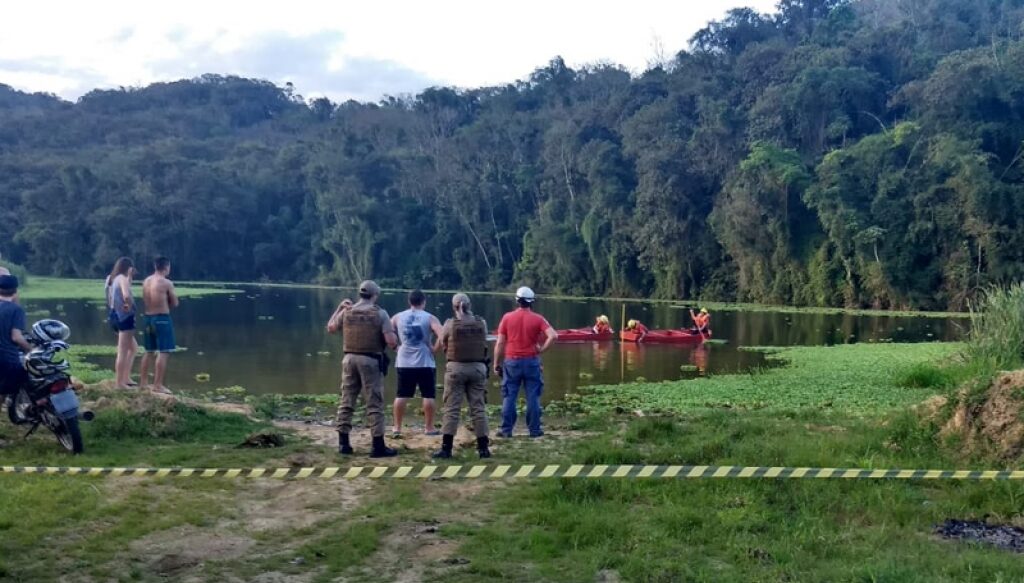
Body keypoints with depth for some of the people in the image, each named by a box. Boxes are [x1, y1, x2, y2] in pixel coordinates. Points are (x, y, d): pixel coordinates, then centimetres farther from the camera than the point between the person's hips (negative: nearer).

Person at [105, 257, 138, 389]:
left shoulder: (113, 278, 13)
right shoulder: (122, 278, -14)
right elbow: (126, 296, -32)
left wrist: (130, 276, 15)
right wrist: (130, 305, -13)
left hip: (117, 315, 10)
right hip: (124, 317, -10)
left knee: (133, 348, 22)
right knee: (123, 352, -4)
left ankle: (126, 378, 23)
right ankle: (120, 383, 0)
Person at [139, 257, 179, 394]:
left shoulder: (146, 281, 8)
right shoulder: (167, 283, -11)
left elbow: (146, 301, 15)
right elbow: (175, 303, -5)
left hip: (148, 317, 7)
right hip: (162, 318, -7)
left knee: (149, 352, 17)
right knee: (164, 353, -4)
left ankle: (143, 382, 21)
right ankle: (157, 385, -7)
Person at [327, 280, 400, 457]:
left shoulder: (346, 312, 4)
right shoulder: (380, 313, -8)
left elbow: (330, 328, 20)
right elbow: (391, 341, -14)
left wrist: (339, 307, 26)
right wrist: (395, 342, 9)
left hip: (350, 359, 4)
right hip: (371, 361, -4)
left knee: (346, 401, 12)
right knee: (374, 404, 0)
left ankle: (343, 443, 15)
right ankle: (378, 446, 2)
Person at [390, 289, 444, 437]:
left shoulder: (398, 317, 4)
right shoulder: (430, 318, -5)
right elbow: (443, 337, -17)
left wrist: (397, 345, 10)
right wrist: (434, 349, -4)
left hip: (404, 362, 3)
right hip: (425, 363, -3)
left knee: (402, 395, 9)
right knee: (428, 395, 7)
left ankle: (397, 428, 9)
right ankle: (429, 428, 11)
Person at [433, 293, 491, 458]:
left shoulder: (450, 324, -7)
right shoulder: (481, 323, 0)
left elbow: (443, 344, 4)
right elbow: (484, 344, 5)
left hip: (456, 367, -2)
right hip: (478, 367, 2)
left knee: (451, 408, 1)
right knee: (479, 408, 7)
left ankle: (446, 447, 0)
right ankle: (483, 447, 10)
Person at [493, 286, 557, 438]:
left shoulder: (507, 317, -1)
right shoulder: (537, 319, -2)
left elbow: (500, 343, -1)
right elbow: (553, 336, -15)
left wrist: (496, 364, 6)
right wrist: (541, 350, -3)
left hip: (512, 362, 1)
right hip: (531, 362, 0)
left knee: (509, 397, 6)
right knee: (533, 397, 5)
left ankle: (506, 430, 7)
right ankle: (534, 429, 8)